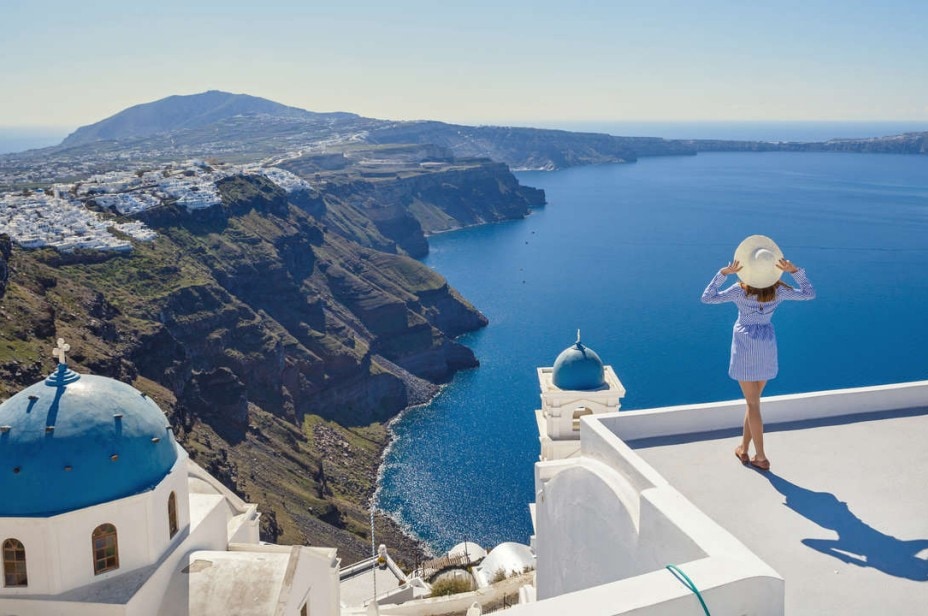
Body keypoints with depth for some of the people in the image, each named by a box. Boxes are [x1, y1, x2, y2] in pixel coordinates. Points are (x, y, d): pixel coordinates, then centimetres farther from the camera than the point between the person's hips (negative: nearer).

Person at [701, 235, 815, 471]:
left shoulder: (740, 291, -17)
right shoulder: (778, 291, -8)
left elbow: (707, 298, -14)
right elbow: (809, 293, 7)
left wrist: (724, 272, -17)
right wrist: (795, 270, -3)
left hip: (745, 345, -3)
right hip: (767, 346, 3)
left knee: (753, 403, 3)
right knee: (753, 400, 17)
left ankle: (761, 457, 7)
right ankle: (743, 448, 26)